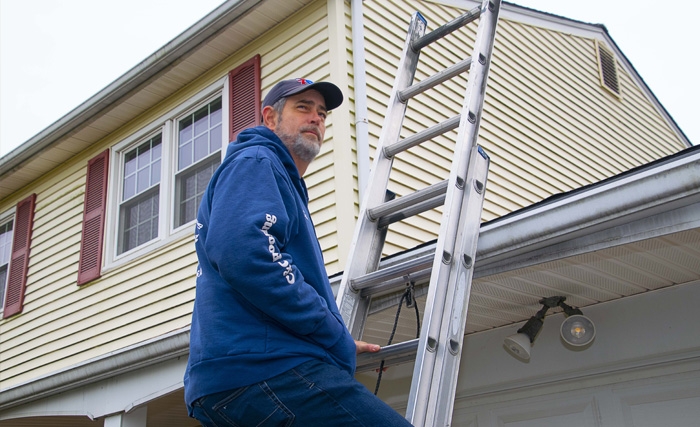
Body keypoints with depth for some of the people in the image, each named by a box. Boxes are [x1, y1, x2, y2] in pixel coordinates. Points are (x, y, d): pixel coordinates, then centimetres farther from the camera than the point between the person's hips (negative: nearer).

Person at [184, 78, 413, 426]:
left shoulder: (287, 184, 31)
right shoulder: (254, 162, 0)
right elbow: (241, 251, -20)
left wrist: (339, 345, 28)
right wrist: (336, 339, -14)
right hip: (261, 368, -11)